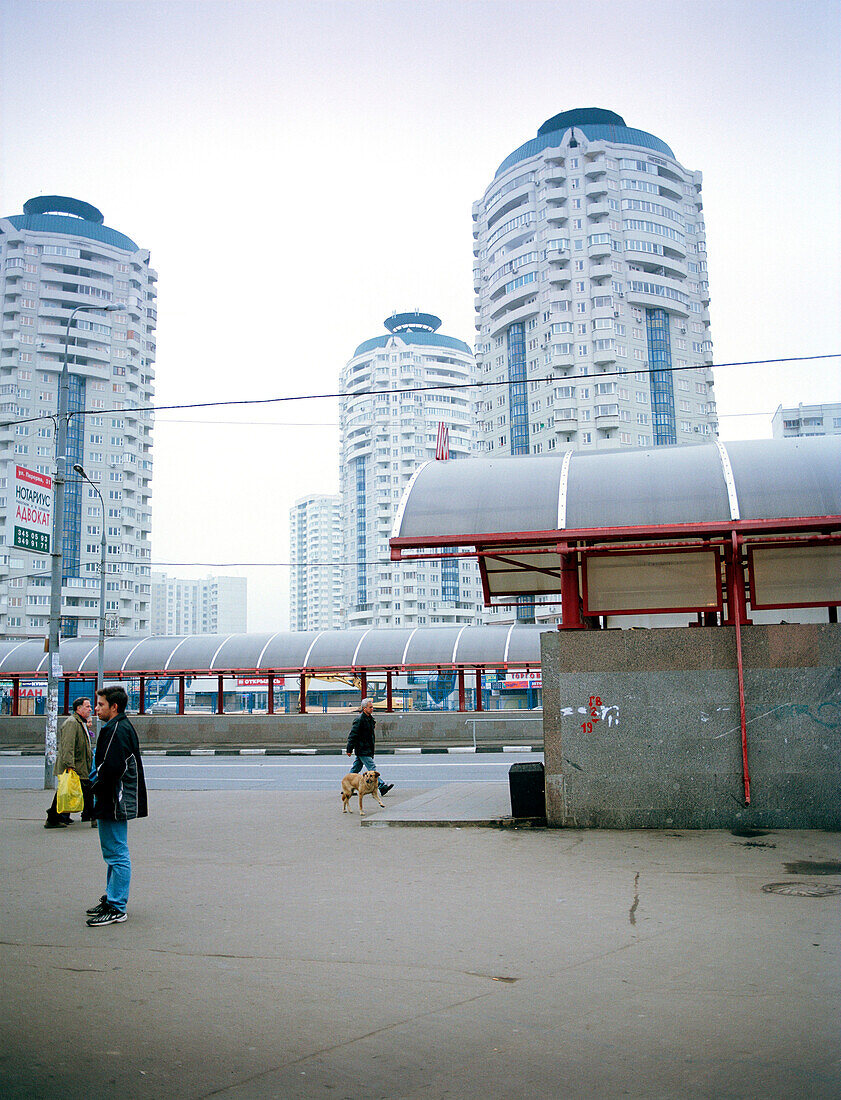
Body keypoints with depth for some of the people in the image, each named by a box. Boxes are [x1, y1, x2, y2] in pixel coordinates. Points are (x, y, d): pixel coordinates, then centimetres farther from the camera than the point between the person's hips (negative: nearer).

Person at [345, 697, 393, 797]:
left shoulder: (370, 718, 13)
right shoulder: (359, 719, -16)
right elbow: (353, 734, -17)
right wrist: (349, 749, -18)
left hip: (367, 749, 9)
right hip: (362, 750, -9)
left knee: (356, 767, 13)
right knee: (371, 768, -10)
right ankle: (382, 786, -13)